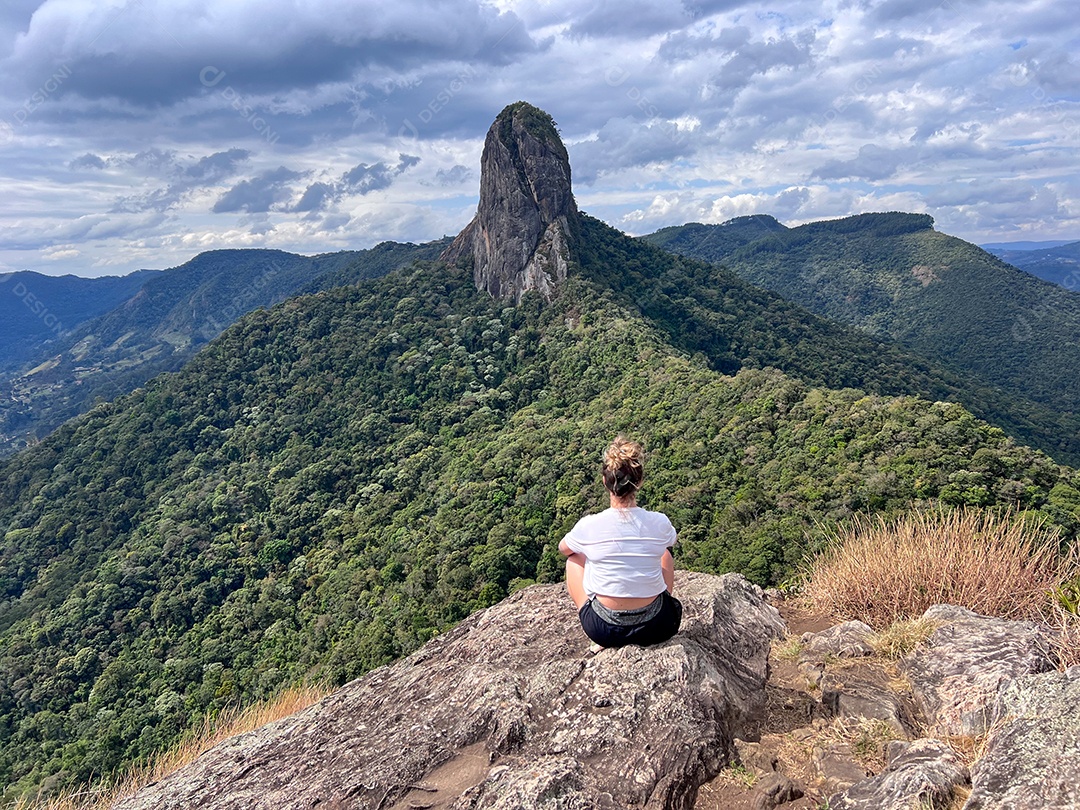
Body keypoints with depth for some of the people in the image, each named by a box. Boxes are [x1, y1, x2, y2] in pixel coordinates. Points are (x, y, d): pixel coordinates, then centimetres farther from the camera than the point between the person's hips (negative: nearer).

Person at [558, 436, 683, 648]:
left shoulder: (589, 525, -17)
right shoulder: (660, 523, -13)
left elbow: (563, 548, 7)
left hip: (604, 631, -2)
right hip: (657, 628, 2)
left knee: (574, 559, 23)